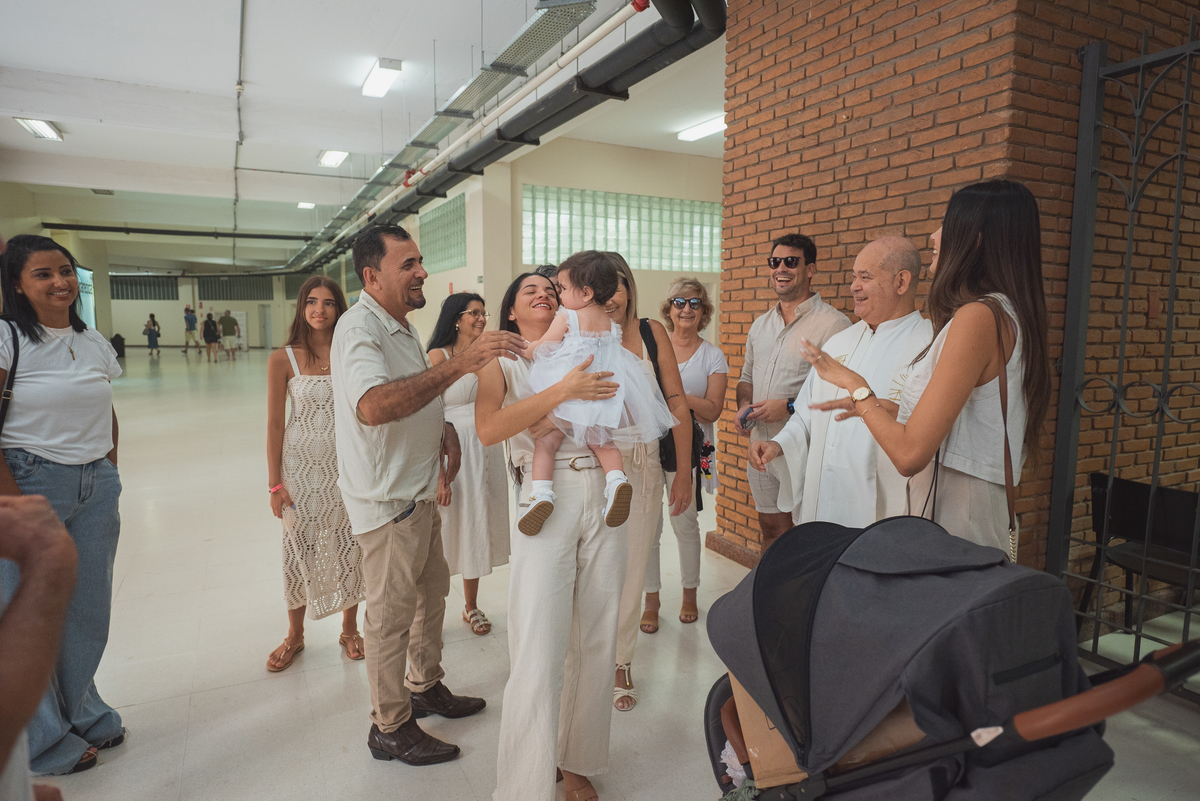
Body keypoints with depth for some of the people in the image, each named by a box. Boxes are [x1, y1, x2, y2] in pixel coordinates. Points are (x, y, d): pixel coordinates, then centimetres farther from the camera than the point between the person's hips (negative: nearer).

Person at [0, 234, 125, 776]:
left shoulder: (94, 343, 8)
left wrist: (109, 468, 10)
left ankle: (83, 713, 35)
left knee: (89, 608, 13)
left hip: (96, 488, 5)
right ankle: (45, 741, 27)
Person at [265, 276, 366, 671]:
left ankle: (349, 629, 30)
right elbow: (274, 424, -3)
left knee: (349, 547, 9)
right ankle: (295, 635, 31)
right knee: (300, 550, 10)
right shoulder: (283, 359, -5)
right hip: (302, 465, -1)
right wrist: (275, 483, -4)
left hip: (347, 465, 1)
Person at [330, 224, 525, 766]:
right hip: (386, 497, -10)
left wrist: (444, 430, 5)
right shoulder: (359, 328, -21)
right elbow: (373, 406, -41)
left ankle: (425, 686, 41)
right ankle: (389, 728, 23)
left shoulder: (402, 326, 12)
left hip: (419, 490, 10)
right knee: (391, 614, 4)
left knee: (431, 591, 21)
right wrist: (460, 363, -44)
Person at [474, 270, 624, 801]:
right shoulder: (502, 363, 7)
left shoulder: (585, 356, 17)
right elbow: (488, 429, -12)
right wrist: (561, 392, -18)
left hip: (603, 494, 4)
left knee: (596, 641, 11)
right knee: (538, 653, -6)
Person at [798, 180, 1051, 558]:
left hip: (955, 529, -9)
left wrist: (854, 384, -9)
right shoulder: (1007, 315, 11)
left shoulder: (977, 317, -19)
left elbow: (909, 454, -23)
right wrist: (874, 404, 20)